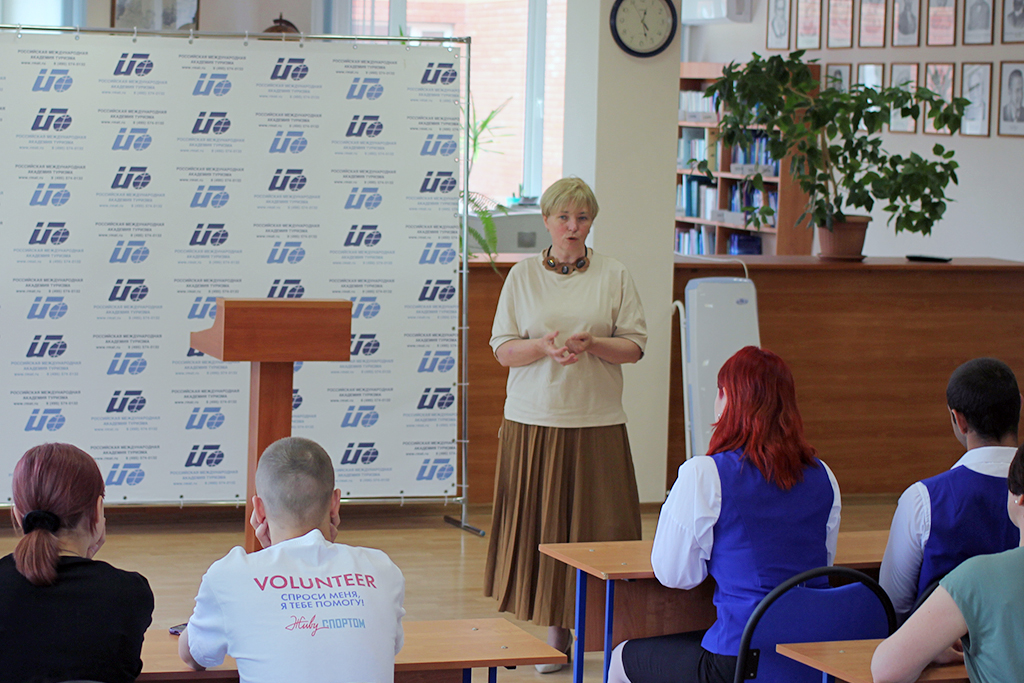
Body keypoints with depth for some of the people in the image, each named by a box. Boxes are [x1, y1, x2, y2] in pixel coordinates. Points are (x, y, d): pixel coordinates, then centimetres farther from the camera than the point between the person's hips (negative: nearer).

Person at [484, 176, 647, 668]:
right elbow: (503, 350, 4)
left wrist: (591, 344, -16)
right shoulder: (522, 276, 7)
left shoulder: (614, 276, 5)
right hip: (534, 420, 1)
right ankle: (555, 632, 9)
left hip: (596, 423, -1)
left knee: (596, 523, -3)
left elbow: (634, 346, 2)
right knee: (543, 522, 1)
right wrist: (543, 346, -15)